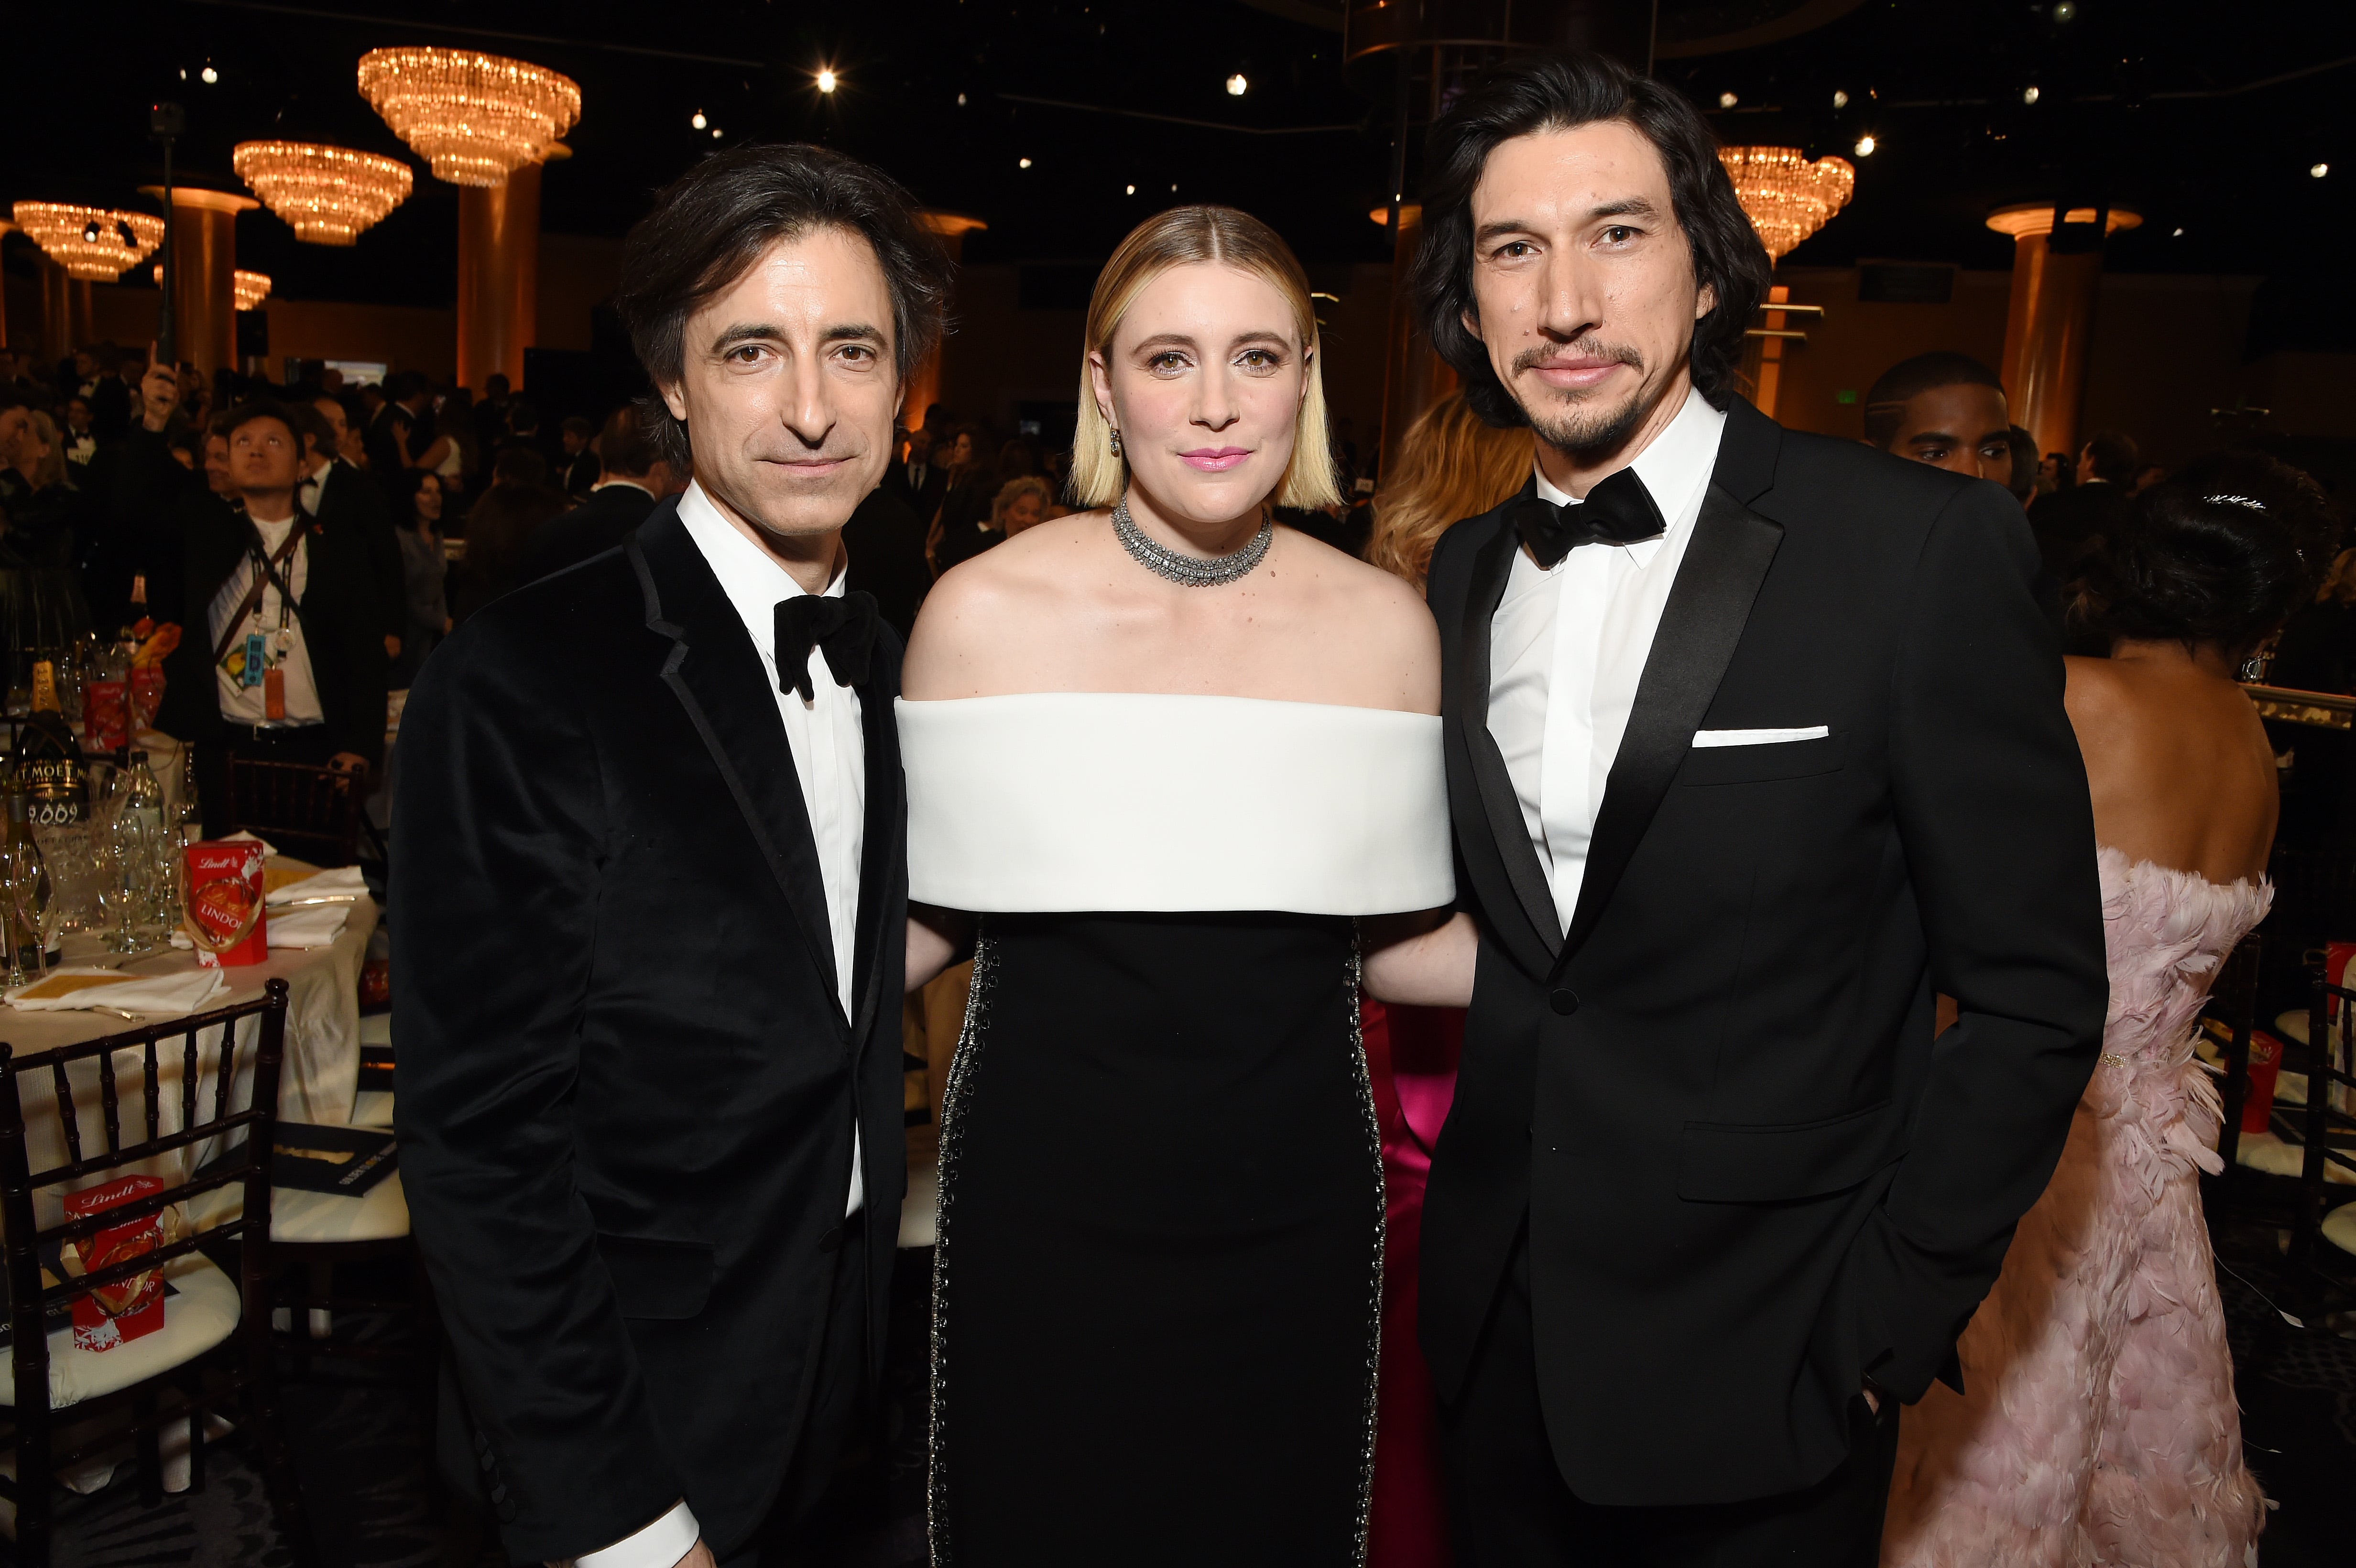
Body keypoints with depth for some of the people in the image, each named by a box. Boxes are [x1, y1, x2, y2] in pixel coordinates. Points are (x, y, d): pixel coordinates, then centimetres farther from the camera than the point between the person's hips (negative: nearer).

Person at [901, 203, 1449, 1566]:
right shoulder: (984, 612, -7)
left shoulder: (1384, 625, -2)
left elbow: (1386, 936, 6)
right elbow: (925, 924, 1)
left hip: (1294, 1215, 2)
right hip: (1043, 1210, -1)